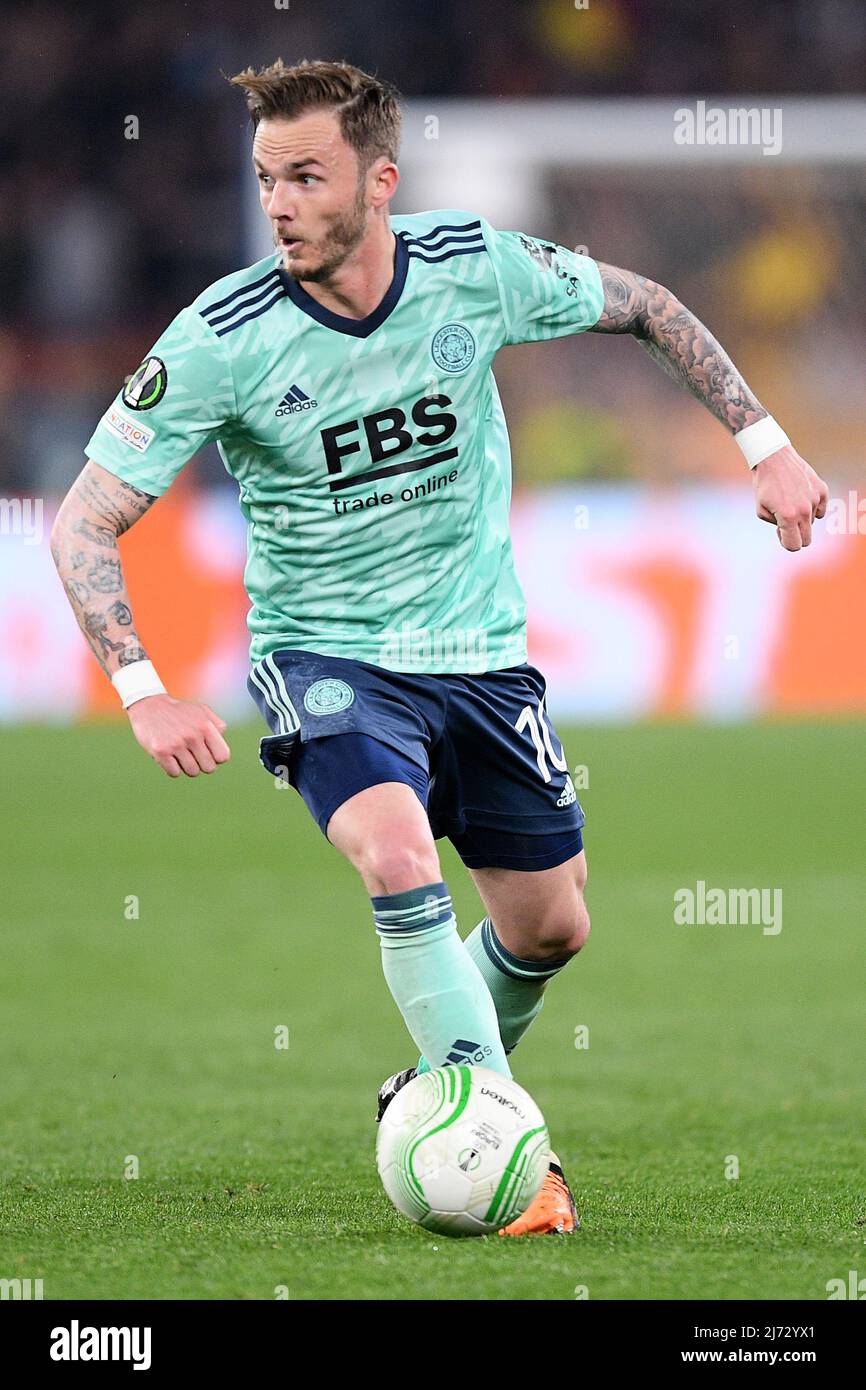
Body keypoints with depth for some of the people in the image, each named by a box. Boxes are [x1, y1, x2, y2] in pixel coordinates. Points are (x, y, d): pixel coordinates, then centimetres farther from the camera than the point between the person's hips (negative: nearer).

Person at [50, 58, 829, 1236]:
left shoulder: (476, 267, -14)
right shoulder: (223, 339, -21)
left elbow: (643, 308, 6)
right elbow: (84, 522, -16)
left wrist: (764, 444, 2)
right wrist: (144, 692, -28)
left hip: (480, 649, 4)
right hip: (325, 654, -4)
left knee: (550, 926, 10)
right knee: (399, 855, -30)